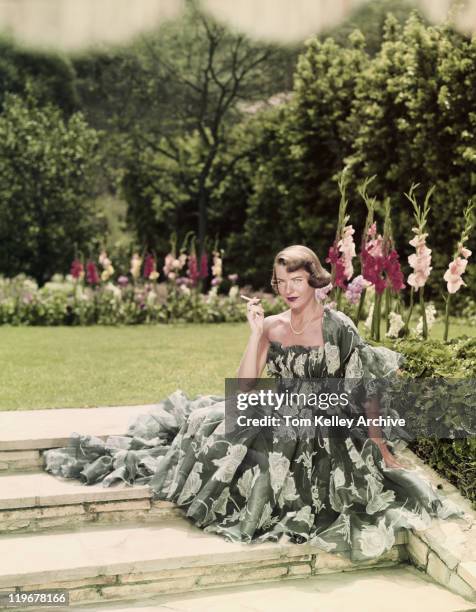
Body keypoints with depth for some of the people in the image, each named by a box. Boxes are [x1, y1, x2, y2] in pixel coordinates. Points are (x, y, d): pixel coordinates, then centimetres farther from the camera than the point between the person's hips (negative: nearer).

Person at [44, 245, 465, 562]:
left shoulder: (338, 327, -7)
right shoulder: (272, 328, 4)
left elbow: (365, 393, -5)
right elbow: (246, 388, -4)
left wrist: (382, 449, -7)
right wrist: (256, 333, -11)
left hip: (328, 433, -3)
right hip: (278, 422, 4)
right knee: (220, 429, -21)